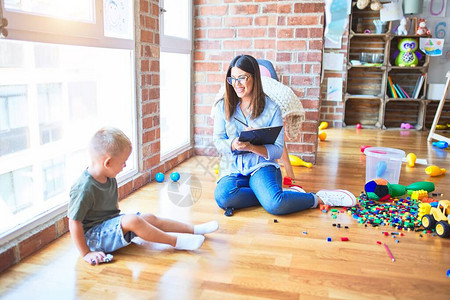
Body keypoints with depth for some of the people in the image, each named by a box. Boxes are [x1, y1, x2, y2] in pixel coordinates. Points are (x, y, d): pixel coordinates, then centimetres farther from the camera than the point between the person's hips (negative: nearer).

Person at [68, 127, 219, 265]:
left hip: (111, 223, 9)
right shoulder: (84, 188, -27)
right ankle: (175, 241, -18)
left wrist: (119, 220, 16)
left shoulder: (109, 177, 1)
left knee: (150, 218, -3)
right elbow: (74, 223, -24)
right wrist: (86, 253, -21)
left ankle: (194, 229, 4)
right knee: (132, 220, -29)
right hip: (93, 235, -9)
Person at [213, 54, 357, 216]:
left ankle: (319, 198, -6)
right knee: (222, 196, -33)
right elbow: (218, 141, 6)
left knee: (274, 204, -32)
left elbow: (277, 150, -1)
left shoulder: (271, 108, 1)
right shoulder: (222, 107, 7)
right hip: (232, 169, 3)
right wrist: (234, 144, -18)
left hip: (261, 166, -2)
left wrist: (252, 147, -21)